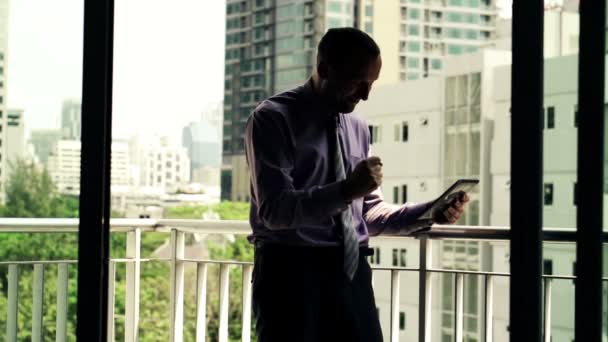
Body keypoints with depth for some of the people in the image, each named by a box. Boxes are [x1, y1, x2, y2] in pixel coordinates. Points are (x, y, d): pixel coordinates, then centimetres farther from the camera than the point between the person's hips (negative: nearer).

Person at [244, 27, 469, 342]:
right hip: (291, 272, -6)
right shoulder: (273, 119, -7)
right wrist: (345, 190, -29)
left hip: (350, 270, 6)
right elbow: (274, 209, -16)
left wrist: (430, 212, 0)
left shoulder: (357, 128, 14)